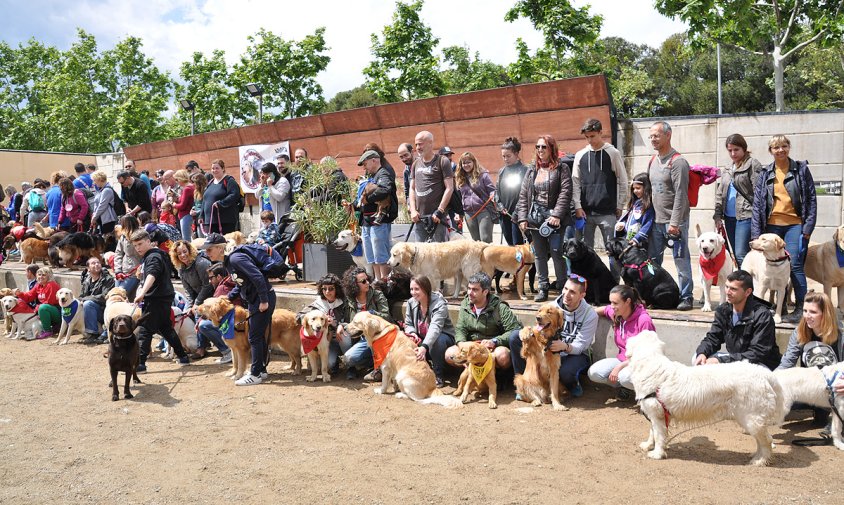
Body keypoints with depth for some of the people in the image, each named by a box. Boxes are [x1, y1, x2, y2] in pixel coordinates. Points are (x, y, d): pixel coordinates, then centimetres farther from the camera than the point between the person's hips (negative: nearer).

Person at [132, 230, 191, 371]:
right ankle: (183, 356, 22)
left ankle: (139, 363, -8)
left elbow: (151, 275, -34)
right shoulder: (151, 255, 17)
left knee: (144, 330, -8)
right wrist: (142, 289, 29)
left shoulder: (153, 257, -15)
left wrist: (142, 293, -47)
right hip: (164, 297, 10)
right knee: (166, 328, 17)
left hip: (156, 299, -10)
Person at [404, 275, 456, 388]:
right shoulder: (411, 303, -6)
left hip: (443, 336, -5)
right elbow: (408, 324, -1)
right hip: (421, 338, 5)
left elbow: (435, 328, -41)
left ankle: (439, 375, -18)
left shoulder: (439, 304, -26)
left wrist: (424, 346, -57)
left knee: (437, 341, -40)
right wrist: (412, 333, -27)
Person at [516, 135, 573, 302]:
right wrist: (523, 218, 2)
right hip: (535, 218, 5)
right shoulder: (531, 170, 14)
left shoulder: (561, 168, 0)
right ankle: (543, 287, 16)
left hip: (554, 218, -5)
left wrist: (556, 215, -18)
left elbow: (565, 193, -9)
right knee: (540, 255, 8)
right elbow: (523, 195, 11)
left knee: (556, 253, -6)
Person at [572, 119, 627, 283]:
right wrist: (578, 207, -1)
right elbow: (575, 182, 8)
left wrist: (620, 206, -1)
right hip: (585, 212, 3)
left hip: (608, 212, -3)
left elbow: (622, 181, 2)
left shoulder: (613, 153, 1)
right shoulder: (580, 155, 8)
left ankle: (615, 282, 7)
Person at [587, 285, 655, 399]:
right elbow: (603, 310, 25)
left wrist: (620, 366, -22)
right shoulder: (615, 314, -1)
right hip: (622, 360, 6)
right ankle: (625, 386, 3)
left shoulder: (643, 320, -19)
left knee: (625, 377, -38)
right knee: (593, 373, -18)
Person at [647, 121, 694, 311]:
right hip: (656, 220, 8)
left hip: (675, 221, -8)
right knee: (653, 260, 11)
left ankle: (686, 297, 6)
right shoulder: (653, 161, 14)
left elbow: (680, 195, -15)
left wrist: (674, 222, -19)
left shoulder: (678, 161, -11)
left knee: (681, 260, -2)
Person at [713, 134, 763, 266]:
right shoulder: (727, 170, 18)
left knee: (741, 255, -14)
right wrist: (717, 215, 10)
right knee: (736, 256, 9)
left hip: (745, 216, -7)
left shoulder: (753, 165, -3)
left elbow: (758, 192, -10)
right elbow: (720, 194, 20)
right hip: (729, 217, 7)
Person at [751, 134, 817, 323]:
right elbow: (757, 204, 6)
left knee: (795, 265, -10)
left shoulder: (801, 169, 4)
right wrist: (756, 233, -1)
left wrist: (808, 227, -6)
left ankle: (800, 308, -3)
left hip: (795, 225, -3)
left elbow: (811, 199, 2)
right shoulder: (766, 174, 9)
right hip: (772, 225, 3)